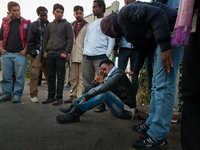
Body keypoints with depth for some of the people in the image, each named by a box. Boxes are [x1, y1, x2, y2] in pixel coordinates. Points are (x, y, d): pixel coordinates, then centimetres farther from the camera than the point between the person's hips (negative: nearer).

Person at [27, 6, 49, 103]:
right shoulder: (33, 25, 5)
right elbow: (29, 41, 2)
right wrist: (33, 53, -7)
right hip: (38, 54, -3)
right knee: (34, 75, -5)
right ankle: (33, 95, 4)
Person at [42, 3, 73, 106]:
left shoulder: (66, 24, 3)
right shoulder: (50, 25, 18)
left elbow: (70, 39, -4)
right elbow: (45, 39, 19)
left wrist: (66, 52, -12)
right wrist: (45, 51, 8)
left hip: (60, 54, -5)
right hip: (50, 54, 5)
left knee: (60, 77, -1)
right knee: (50, 77, 8)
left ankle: (59, 98, 5)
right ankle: (51, 96, 18)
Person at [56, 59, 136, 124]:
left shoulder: (118, 74, -13)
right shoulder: (110, 75, 15)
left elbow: (104, 88, -29)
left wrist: (85, 97, -28)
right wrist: (97, 82, -13)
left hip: (127, 110, -9)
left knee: (104, 92, -31)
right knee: (96, 90, 6)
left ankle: (75, 114, -35)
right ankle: (73, 108, -4)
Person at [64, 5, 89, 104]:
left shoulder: (87, 26, 4)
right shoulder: (71, 26, 20)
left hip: (83, 56, -5)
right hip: (73, 56, 5)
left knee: (81, 78, -3)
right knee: (73, 78, 8)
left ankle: (80, 97, 0)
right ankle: (73, 96, 16)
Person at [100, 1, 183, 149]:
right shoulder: (124, 28, 21)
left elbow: (157, 14, -22)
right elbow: (141, 49, 30)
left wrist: (165, 47, -27)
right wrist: (136, 70, 41)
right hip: (162, 42, 11)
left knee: (163, 85, -12)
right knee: (156, 84, 12)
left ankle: (158, 137, -5)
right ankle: (151, 124, 23)